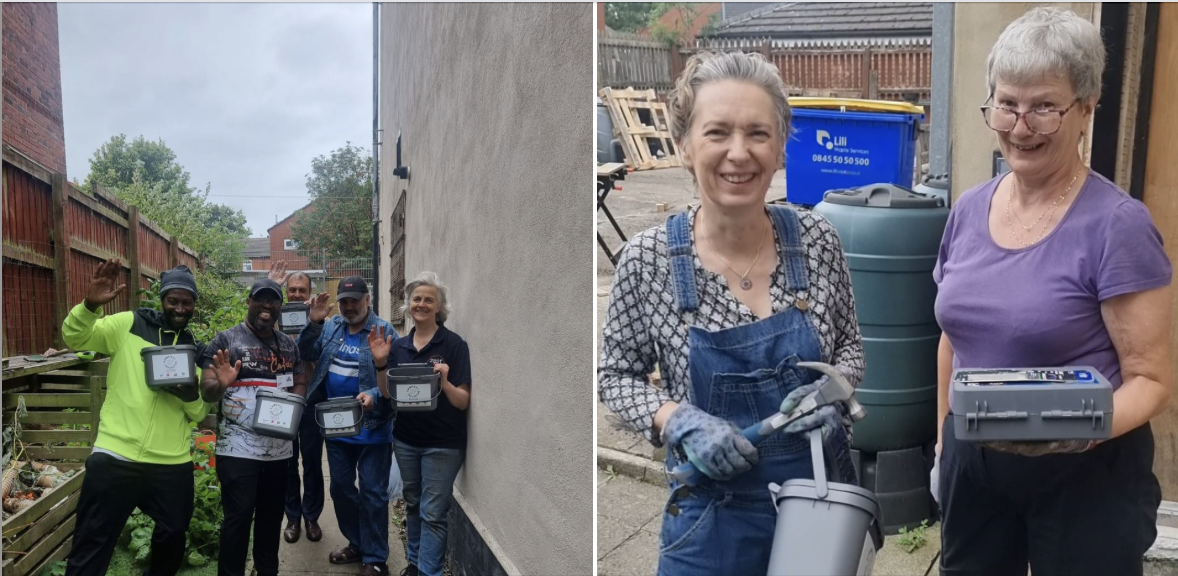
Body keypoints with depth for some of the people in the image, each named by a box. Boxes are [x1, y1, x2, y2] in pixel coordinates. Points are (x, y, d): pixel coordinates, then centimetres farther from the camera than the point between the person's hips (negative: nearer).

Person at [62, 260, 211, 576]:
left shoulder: (196, 351, 10)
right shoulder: (129, 325, 2)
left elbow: (199, 414, 10)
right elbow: (75, 338, -10)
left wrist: (191, 395, -13)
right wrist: (90, 304, -28)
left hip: (172, 465, 3)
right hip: (115, 458, -3)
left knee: (172, 539, 18)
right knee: (91, 548, 3)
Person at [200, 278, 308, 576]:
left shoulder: (288, 345, 11)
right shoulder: (226, 340, -3)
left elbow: (300, 383, 14)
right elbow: (206, 391, -8)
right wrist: (221, 384, -31)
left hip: (279, 447, 5)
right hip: (238, 447, -5)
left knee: (272, 514, 15)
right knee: (238, 516, -5)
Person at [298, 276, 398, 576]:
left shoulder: (384, 331, -12)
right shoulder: (330, 327, 6)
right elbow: (306, 354, 0)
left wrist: (374, 395, -32)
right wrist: (314, 323, -12)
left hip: (371, 428, -6)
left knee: (372, 493, 3)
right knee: (340, 488, 18)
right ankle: (357, 544, 36)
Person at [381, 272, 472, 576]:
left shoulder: (454, 344, -12)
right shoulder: (399, 346, 4)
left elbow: (464, 402, -14)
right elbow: (388, 394, 4)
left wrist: (445, 383, -34)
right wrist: (380, 363, -11)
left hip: (442, 443, -5)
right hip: (406, 439, 5)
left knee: (432, 512, -1)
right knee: (412, 504, 19)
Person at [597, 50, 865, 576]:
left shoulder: (817, 240, -9)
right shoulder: (647, 260, -14)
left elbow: (850, 345, 6)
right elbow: (616, 376, -3)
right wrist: (679, 421, -19)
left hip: (825, 496, 3)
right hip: (715, 514, -2)